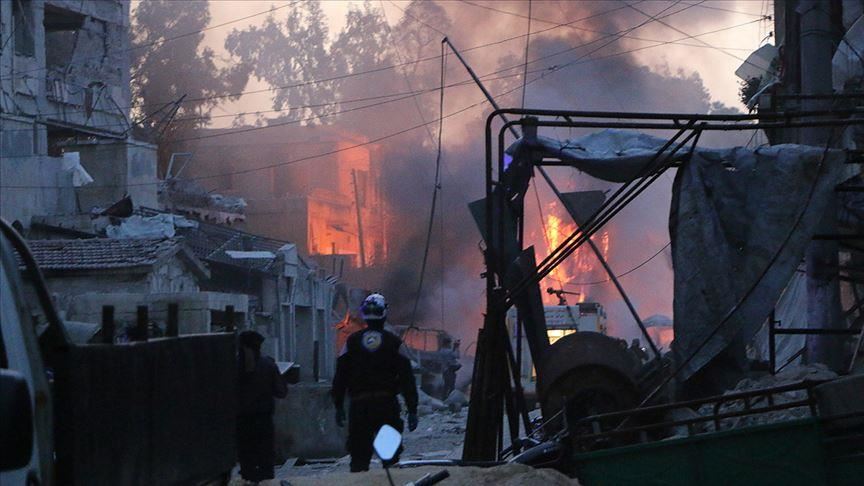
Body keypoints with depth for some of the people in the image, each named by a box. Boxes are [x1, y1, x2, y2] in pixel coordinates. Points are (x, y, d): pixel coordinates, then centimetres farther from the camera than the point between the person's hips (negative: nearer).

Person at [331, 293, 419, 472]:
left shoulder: (352, 342, 4)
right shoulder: (394, 343, -1)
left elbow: (340, 377, 5)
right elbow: (407, 379, -2)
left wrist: (338, 406, 11)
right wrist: (412, 410, 2)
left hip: (359, 405, 1)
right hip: (387, 404, -1)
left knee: (359, 455, 4)